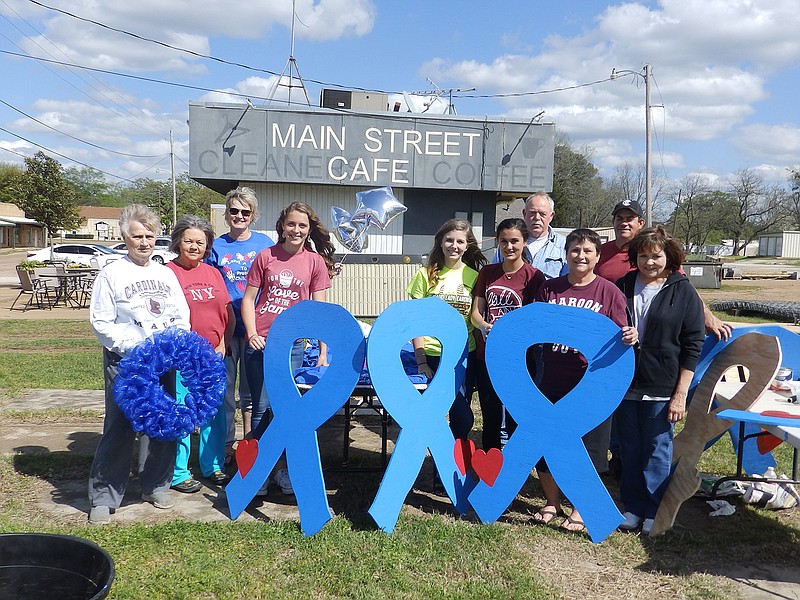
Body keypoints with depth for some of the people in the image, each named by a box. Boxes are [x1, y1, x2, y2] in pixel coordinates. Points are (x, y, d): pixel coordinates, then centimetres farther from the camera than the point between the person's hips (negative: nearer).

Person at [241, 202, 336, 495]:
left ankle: (281, 468, 21)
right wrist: (252, 334, -9)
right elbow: (248, 299, 6)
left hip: (292, 344, 0)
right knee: (261, 407, 4)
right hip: (260, 343, 0)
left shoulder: (316, 261, 4)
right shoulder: (266, 256, 4)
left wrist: (323, 351, -2)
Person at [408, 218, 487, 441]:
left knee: (459, 415, 8)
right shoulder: (426, 274, -1)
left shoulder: (473, 276, 6)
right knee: (464, 417, -7)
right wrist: (421, 361, -6)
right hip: (434, 354, -3)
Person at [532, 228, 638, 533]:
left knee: (587, 447, 6)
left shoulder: (609, 292, -2)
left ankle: (580, 509, 26)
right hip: (551, 381, 3)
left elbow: (619, 337, -1)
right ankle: (551, 502, 31)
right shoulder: (549, 289, 5)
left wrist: (629, 338, -23)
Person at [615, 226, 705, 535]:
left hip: (661, 388, -3)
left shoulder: (684, 292, -4)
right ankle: (633, 506, 26)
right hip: (624, 384, 3)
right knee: (630, 449, 12)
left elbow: (692, 346, -5)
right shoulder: (623, 287, 5)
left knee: (657, 450, 8)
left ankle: (655, 511, 22)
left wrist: (680, 394, -8)